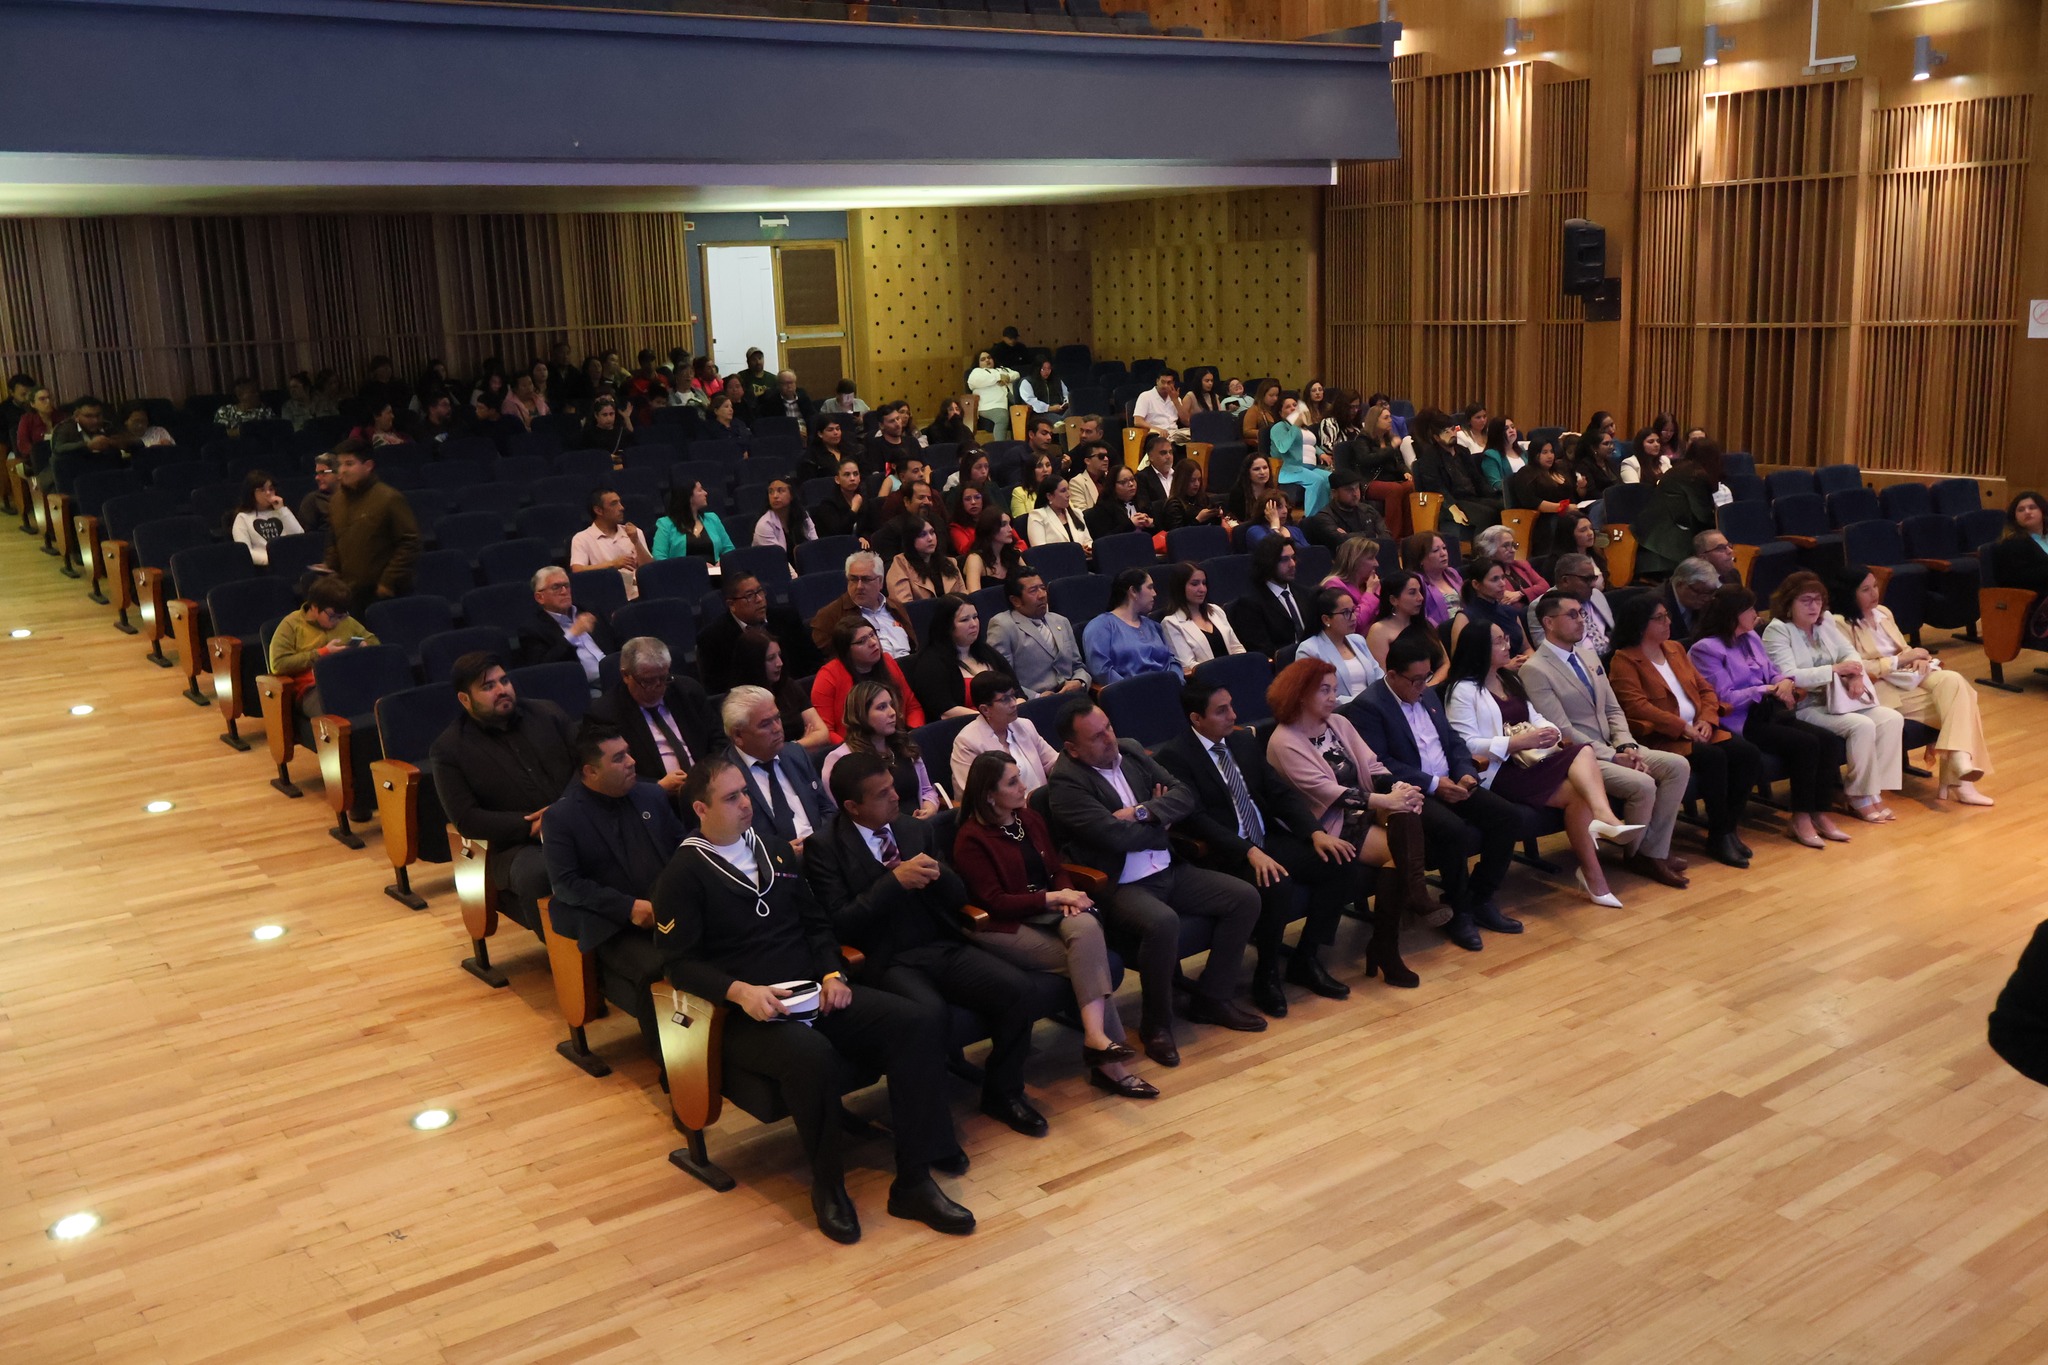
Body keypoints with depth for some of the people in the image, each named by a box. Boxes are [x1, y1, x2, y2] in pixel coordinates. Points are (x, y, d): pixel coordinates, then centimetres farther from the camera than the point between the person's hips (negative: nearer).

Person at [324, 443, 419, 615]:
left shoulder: (390, 498, -9)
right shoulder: (336, 500, 12)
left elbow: (409, 543, -11)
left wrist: (389, 582, -13)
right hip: (349, 594, 6)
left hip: (384, 594, -6)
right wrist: (332, 572, 9)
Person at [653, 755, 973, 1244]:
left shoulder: (775, 849, 17)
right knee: (812, 1056, -39)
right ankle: (827, 1185, -14)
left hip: (812, 993, 6)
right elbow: (679, 961, -6)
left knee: (919, 1024, -17)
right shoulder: (684, 874, 0)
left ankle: (913, 1180, -15)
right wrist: (739, 991, -21)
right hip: (747, 1014, -6)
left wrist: (832, 972, 1)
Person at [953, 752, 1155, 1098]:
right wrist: (1054, 898, -17)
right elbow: (994, 902, -12)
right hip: (1008, 925, -6)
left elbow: (1057, 868, 17)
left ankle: (1096, 1037, -33)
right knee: (1089, 960, -26)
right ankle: (1109, 1058, -23)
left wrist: (1067, 895, -7)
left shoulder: (1029, 817, 14)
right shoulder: (971, 839, -8)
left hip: (1050, 910, 6)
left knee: (1087, 927, -30)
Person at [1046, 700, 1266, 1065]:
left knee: (1245, 898, -3)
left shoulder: (1131, 751, 8)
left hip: (1169, 871, 8)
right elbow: (1117, 835, -23)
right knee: (1163, 922, -36)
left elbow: (1185, 795, 5)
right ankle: (1156, 1023, -12)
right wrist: (1161, 821, -5)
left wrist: (1145, 812, -13)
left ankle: (1211, 997, 11)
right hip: (1118, 887, -8)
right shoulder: (1065, 782, -14)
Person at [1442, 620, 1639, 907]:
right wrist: (1520, 741, -19)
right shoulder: (1462, 691, -5)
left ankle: (1602, 818, -42)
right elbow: (1467, 746, -13)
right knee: (1576, 792, -24)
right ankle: (1592, 873, -19)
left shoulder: (1510, 679, 22)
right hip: (1499, 771, -8)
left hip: (1531, 759, 8)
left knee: (1582, 751, -24)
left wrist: (1550, 733, -5)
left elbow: (1535, 717, 20)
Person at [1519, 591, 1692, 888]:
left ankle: (1655, 851, -5)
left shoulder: (1589, 656, 14)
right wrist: (1613, 757, -18)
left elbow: (1613, 710, 15)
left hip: (1612, 748, 8)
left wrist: (1627, 746, -5)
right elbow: (1563, 730, -17)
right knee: (1642, 784, -27)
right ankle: (1636, 854, 1)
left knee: (1678, 766, -10)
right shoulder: (1535, 670, -13)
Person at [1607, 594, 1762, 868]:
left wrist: (1706, 719, -3)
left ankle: (1730, 827, -6)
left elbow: (1706, 689, 18)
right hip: (1660, 738, -7)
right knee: (1713, 757, -30)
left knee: (1748, 753, -16)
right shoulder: (1623, 660, -4)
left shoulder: (1675, 649, 19)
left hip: (1698, 730, 7)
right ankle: (1718, 836, -17)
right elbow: (1636, 705, -16)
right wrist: (1683, 727, -21)